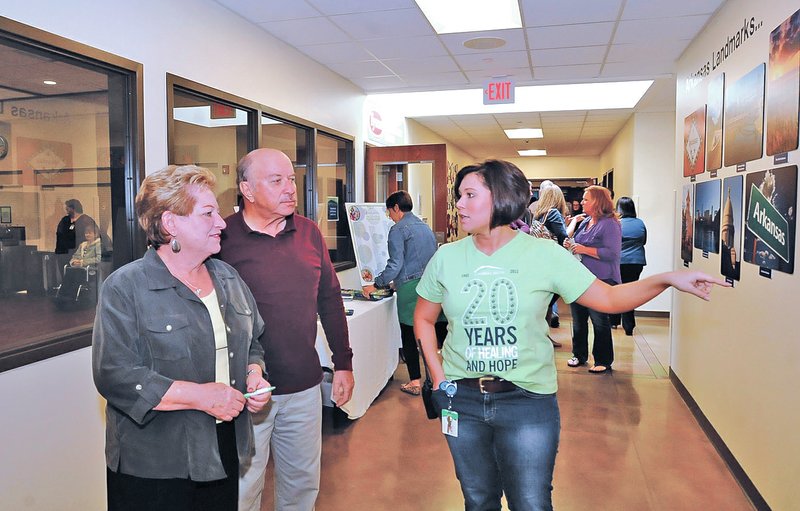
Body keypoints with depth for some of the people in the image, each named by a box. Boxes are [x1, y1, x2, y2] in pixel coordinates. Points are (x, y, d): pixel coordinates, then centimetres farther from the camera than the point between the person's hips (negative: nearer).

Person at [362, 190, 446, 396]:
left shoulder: (398, 230, -6)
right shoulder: (426, 227, 18)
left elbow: (395, 265, -13)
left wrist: (376, 285, -1)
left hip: (410, 288, -7)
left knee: (409, 337, 4)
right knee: (441, 330, 10)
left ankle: (414, 382, 9)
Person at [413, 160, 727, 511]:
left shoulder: (544, 254, -7)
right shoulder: (447, 257, -1)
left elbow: (609, 299, -4)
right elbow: (423, 319, 10)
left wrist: (668, 279, -17)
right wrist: (438, 375, 1)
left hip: (527, 401, -2)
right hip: (462, 400, 3)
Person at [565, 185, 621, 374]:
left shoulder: (609, 224, -13)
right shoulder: (585, 221, 11)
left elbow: (611, 253, -22)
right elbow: (569, 238, 23)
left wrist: (584, 249, -20)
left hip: (600, 280, -8)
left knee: (599, 321, 1)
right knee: (578, 319, 16)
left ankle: (604, 361, 14)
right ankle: (579, 355, 30)